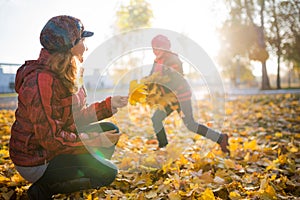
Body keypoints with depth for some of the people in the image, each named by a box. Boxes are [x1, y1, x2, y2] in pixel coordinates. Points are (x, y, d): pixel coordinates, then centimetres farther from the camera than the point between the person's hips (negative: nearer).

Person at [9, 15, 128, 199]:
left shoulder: (62, 74, 3)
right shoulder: (42, 81, -28)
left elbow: (78, 116, 8)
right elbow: (51, 139, -28)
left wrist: (108, 105, 3)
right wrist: (96, 141, -21)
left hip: (52, 147, 9)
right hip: (36, 162, -9)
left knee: (110, 130, 4)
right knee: (108, 172, -13)